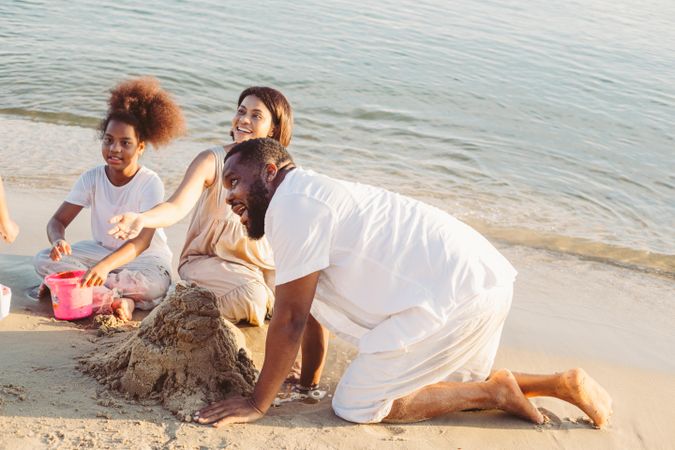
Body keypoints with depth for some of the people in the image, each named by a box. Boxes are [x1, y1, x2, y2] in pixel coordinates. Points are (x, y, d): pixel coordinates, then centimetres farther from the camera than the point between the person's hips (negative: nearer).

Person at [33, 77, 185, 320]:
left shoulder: (150, 183, -18)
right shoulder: (92, 178, -6)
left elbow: (142, 241, -28)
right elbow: (57, 221, -6)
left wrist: (105, 266, -46)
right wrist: (58, 241, -33)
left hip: (143, 259, -4)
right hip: (101, 251, 4)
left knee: (154, 286, -39)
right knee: (44, 260, -20)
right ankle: (117, 299, -26)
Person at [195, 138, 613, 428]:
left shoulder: (292, 205, -12)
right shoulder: (315, 196, 19)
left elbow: (291, 319, -12)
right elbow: (311, 310, 23)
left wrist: (257, 404, -4)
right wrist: (307, 383, 26)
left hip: (455, 295, -11)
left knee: (356, 406, -5)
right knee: (454, 384, 31)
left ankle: (494, 391, 1)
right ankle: (563, 383, 21)